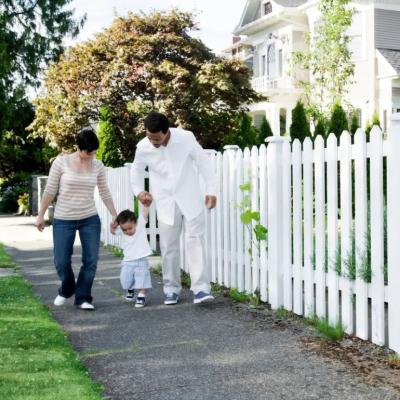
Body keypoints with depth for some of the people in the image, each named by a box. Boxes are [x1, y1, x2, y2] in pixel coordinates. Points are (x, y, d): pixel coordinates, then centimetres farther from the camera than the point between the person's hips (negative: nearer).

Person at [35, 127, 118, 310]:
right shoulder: (62, 161, -9)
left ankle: (83, 298, 13)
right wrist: (41, 215, 0)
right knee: (61, 261, 0)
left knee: (91, 260, -3)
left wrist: (114, 215, 9)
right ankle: (66, 290, 30)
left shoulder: (98, 165, -1)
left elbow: (105, 193, 9)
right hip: (63, 220, -2)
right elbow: (50, 191, -3)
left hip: (90, 219, 2)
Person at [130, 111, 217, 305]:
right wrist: (139, 191, -4)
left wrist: (211, 190, -7)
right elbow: (136, 170, 10)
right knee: (169, 247, 5)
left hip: (190, 199, -2)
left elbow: (203, 162, -5)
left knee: (195, 241, -8)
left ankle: (201, 288, -8)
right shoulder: (143, 147, -10)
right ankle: (171, 289, 18)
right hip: (166, 203, 2)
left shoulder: (186, 138, -16)